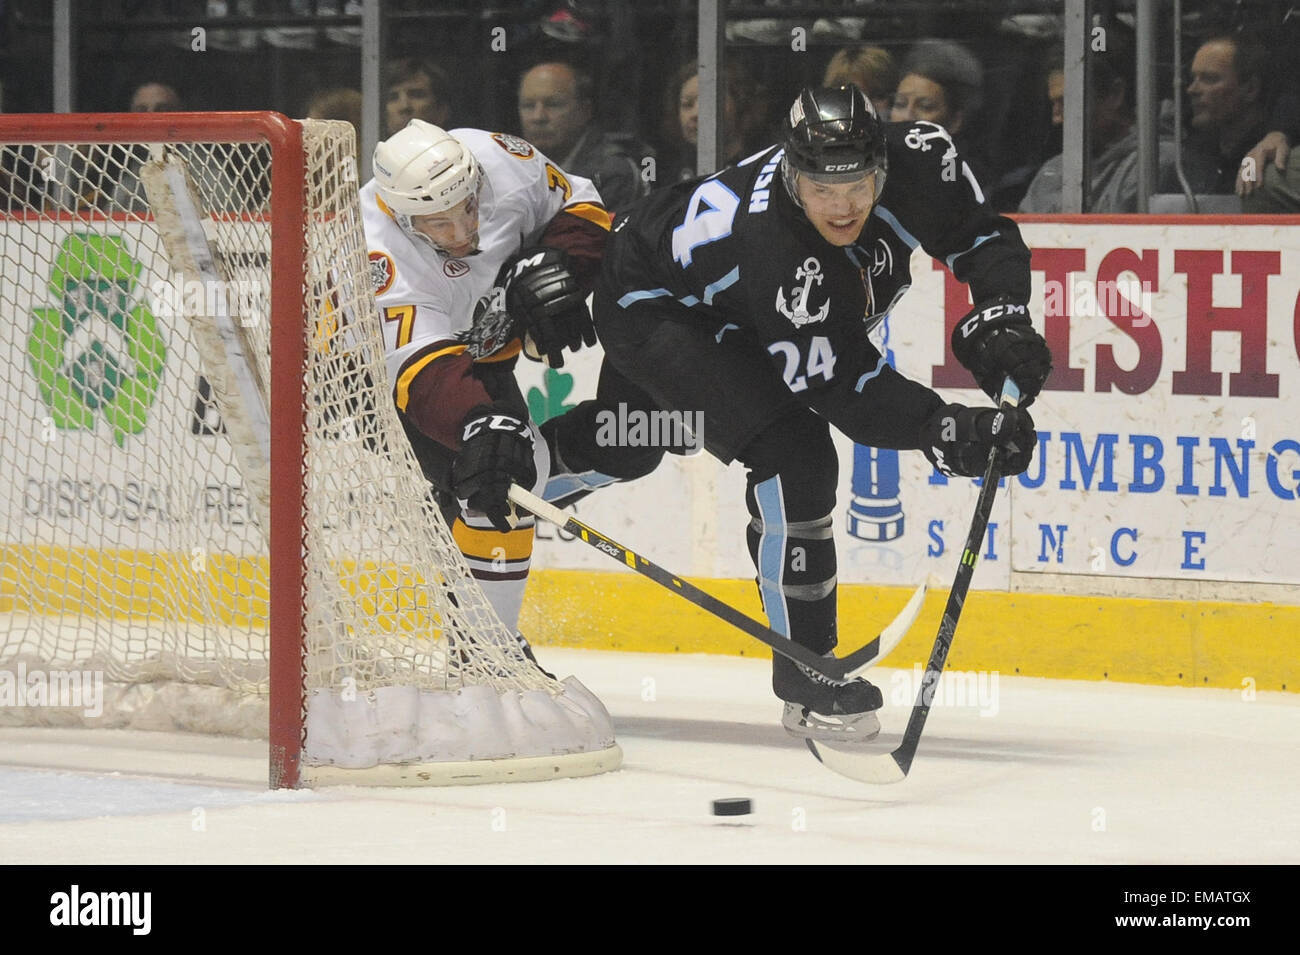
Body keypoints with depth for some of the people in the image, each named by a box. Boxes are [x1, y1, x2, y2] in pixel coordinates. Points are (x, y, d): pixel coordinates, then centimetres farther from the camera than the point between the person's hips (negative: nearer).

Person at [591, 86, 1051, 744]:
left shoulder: (917, 159, -26)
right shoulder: (775, 249, -43)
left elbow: (986, 238, -9)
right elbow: (840, 387, -39)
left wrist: (998, 318, -27)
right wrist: (948, 432, -49)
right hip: (653, 311, -8)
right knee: (791, 455, -23)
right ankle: (805, 677, -14)